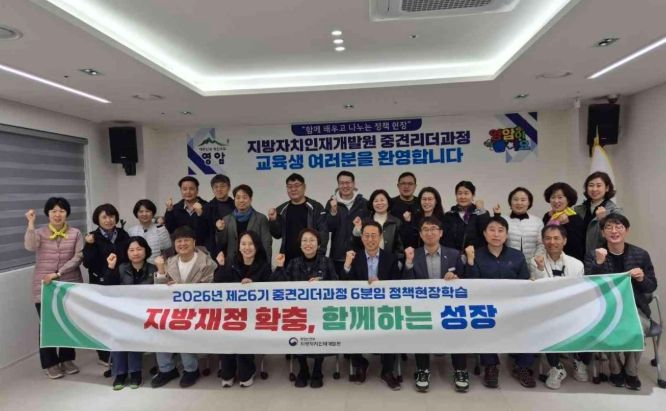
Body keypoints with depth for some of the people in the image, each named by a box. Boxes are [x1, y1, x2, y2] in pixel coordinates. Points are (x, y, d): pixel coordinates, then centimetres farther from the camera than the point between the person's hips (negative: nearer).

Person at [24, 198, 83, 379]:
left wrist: (57, 274, -16)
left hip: (70, 285, 1)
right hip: (44, 286, -1)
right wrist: (31, 223, -22)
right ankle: (51, 363, 19)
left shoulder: (75, 234, 1)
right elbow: (30, 246, -20)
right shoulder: (39, 232, 2)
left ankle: (67, 359, 27)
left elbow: (77, 258, -7)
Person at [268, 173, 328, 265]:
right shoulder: (281, 209, 10)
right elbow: (277, 234, 9)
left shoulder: (315, 207, -2)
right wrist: (273, 220, -8)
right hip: (288, 259, 3)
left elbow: (323, 232, -6)